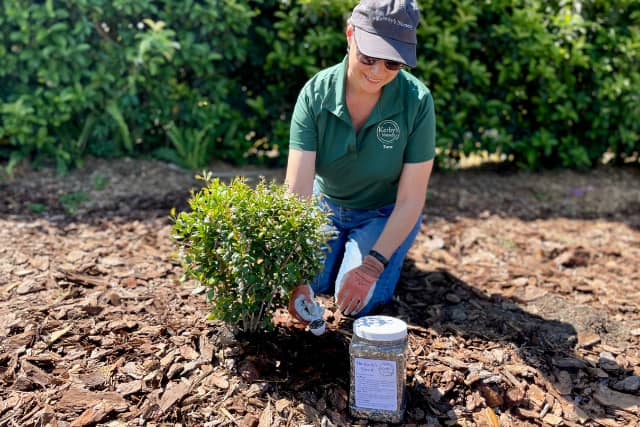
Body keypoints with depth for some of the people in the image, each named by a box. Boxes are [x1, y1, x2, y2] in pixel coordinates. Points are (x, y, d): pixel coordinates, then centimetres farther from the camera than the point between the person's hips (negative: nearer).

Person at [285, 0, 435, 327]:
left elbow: (410, 199, -22)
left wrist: (372, 265, -28)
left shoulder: (417, 101, -27)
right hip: (327, 205, 2)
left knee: (357, 302, -16)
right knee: (310, 284, -11)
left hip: (385, 214, -2)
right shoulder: (316, 92, -24)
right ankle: (342, 246, 21)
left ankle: (389, 254, 15)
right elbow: (297, 188, -30)